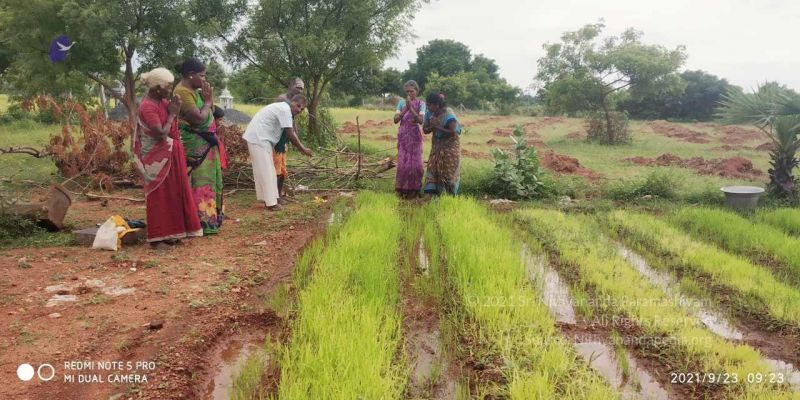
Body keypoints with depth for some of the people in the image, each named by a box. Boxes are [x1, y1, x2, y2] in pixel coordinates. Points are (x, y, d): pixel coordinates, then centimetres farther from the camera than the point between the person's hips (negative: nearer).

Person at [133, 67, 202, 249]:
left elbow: (173, 126, 13)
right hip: (158, 158, -8)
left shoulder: (162, 102, 7)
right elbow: (161, 134, -23)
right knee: (159, 196, -1)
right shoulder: (148, 106, -19)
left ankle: (170, 232, 24)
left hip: (170, 156, 9)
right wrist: (172, 113, -15)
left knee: (173, 194, 13)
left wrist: (174, 110, 1)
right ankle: (157, 238, 9)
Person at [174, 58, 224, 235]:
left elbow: (210, 113, 17)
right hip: (195, 144, -10)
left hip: (205, 143, 10)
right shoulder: (183, 92, -17)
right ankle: (203, 222, -2)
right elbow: (199, 118, -23)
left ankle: (209, 217, 22)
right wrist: (207, 101, -10)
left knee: (207, 179, 14)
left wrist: (209, 98, 2)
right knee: (200, 181, -7)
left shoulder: (194, 90, 12)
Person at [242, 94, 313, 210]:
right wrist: (303, 149, -9)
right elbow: (290, 134, -16)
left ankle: (268, 199, 22)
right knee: (266, 171, -7)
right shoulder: (285, 109, -15)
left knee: (263, 170, 15)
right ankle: (271, 203, -2)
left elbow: (290, 132, 18)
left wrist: (300, 148, 14)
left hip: (257, 138, 11)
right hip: (258, 139, -11)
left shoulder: (282, 107, 17)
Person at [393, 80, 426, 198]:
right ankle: (402, 189, 10)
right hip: (403, 136, 1)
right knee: (402, 162, 0)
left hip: (414, 136, -1)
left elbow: (421, 120, -15)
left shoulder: (421, 104, -1)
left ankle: (414, 189, 11)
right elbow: (395, 119, -5)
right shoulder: (401, 102, 4)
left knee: (415, 162, 0)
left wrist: (411, 108, -22)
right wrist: (405, 108, -16)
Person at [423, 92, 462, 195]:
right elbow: (425, 130, 2)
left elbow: (453, 132, -25)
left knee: (449, 171, -1)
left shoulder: (448, 115, -20)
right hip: (436, 146, 6)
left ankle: (451, 195, 10)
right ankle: (433, 192, -2)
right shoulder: (430, 114, -2)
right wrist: (432, 127, -19)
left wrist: (438, 127, -25)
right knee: (432, 168, -3)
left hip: (449, 147, -6)